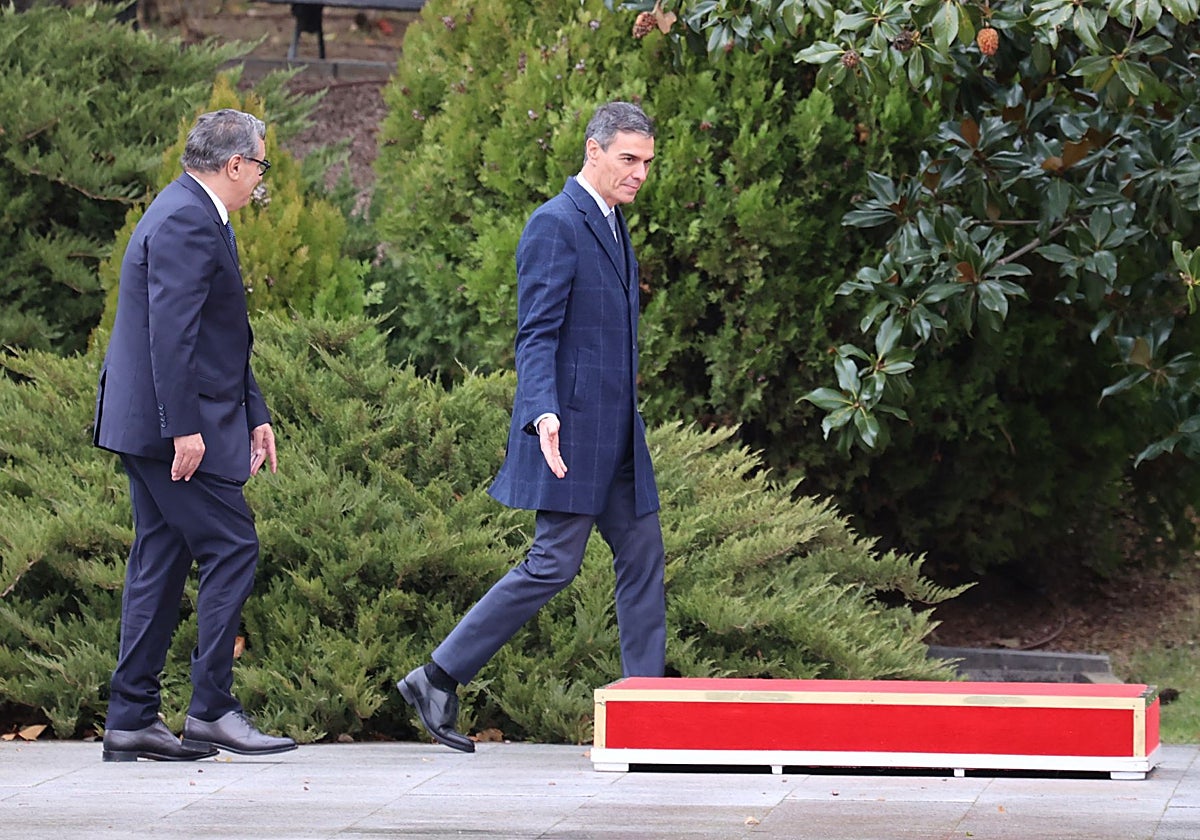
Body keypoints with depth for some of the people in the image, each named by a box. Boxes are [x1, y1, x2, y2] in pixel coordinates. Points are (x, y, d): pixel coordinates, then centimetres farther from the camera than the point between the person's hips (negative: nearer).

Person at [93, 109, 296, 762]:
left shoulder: (195, 215, 19)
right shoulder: (186, 221, -15)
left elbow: (223, 334, 24)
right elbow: (170, 331, -23)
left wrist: (254, 414, 22)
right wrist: (184, 428, -25)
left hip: (147, 427, 11)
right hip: (179, 425, -11)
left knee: (161, 561, 10)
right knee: (231, 549, -8)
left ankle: (131, 720, 10)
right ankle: (210, 710, -6)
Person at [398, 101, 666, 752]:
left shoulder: (612, 226, 18)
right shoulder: (555, 225, -12)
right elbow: (537, 335, -18)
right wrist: (543, 414, -31)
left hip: (616, 433, 9)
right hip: (572, 427, -9)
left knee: (642, 557, 6)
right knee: (554, 563, -10)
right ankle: (438, 680, -4)